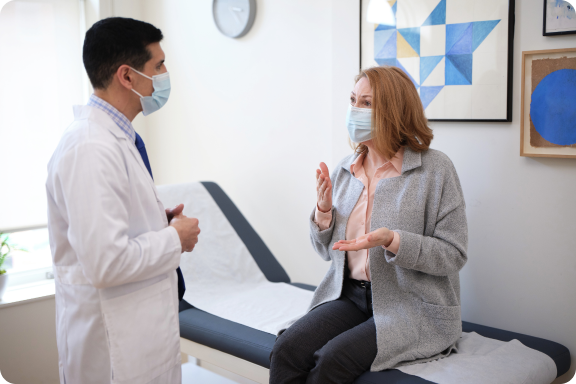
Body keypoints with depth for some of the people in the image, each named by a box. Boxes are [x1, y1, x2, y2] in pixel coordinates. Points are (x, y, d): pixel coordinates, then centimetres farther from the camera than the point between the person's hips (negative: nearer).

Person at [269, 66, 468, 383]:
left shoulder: (435, 169, -8)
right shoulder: (344, 170, 8)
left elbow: (453, 254, -9)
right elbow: (328, 251, 15)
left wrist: (392, 241, -23)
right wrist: (324, 211, -5)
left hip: (412, 307, -4)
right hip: (349, 295, 5)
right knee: (285, 351, -20)